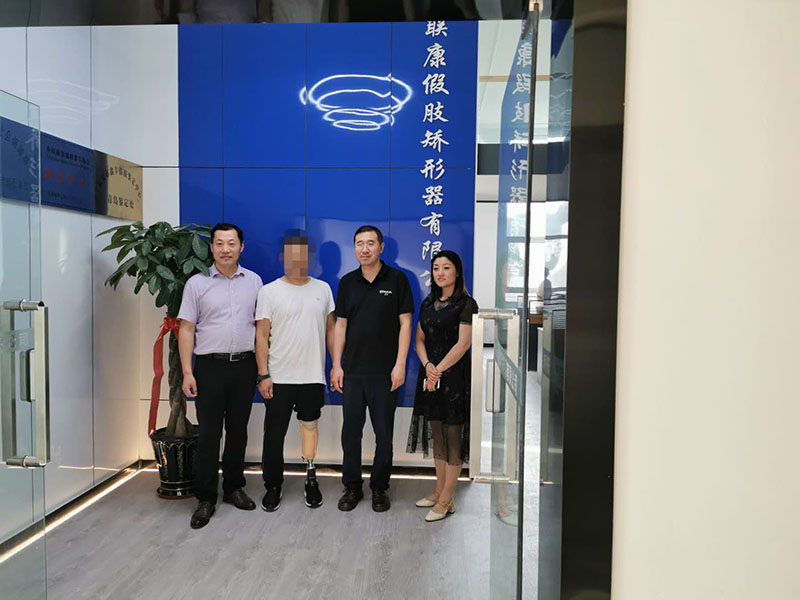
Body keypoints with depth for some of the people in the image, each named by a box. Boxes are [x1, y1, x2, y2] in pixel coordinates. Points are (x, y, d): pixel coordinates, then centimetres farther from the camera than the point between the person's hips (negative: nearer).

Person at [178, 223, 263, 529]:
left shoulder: (254, 281, 7)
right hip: (210, 366, -2)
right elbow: (186, 329, -1)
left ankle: (234, 487, 27)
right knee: (208, 434, 1)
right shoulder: (197, 283, 0)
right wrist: (187, 372, -8)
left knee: (238, 431, 12)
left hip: (244, 366, 2)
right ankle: (205, 498, 12)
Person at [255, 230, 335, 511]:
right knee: (274, 434, 5)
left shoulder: (322, 288, 8)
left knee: (310, 426, 12)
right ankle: (273, 486, 20)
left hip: (313, 376, 2)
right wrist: (263, 375, -9)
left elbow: (330, 330, 11)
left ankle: (311, 481, 27)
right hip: (279, 378, -2)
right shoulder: (269, 291, -1)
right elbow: (261, 336, -3)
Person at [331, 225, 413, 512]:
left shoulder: (396, 279, -1)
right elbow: (341, 325, 10)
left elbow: (405, 323, -3)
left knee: (384, 434, 7)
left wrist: (400, 365, -9)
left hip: (384, 372, -3)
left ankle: (379, 487, 22)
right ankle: (352, 486, 24)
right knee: (351, 431, 9)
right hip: (352, 371, 3)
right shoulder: (348, 282, 8)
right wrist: (336, 365, 4)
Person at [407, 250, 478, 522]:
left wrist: (439, 370, -14)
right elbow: (419, 338, 11)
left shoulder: (466, 303, -7)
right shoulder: (428, 303, 13)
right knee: (436, 434, 13)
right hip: (430, 374, 7)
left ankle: (446, 500, 7)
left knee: (453, 436, 0)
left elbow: (463, 343, -14)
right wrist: (427, 365, -7)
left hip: (454, 374, -6)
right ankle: (439, 490, 25)